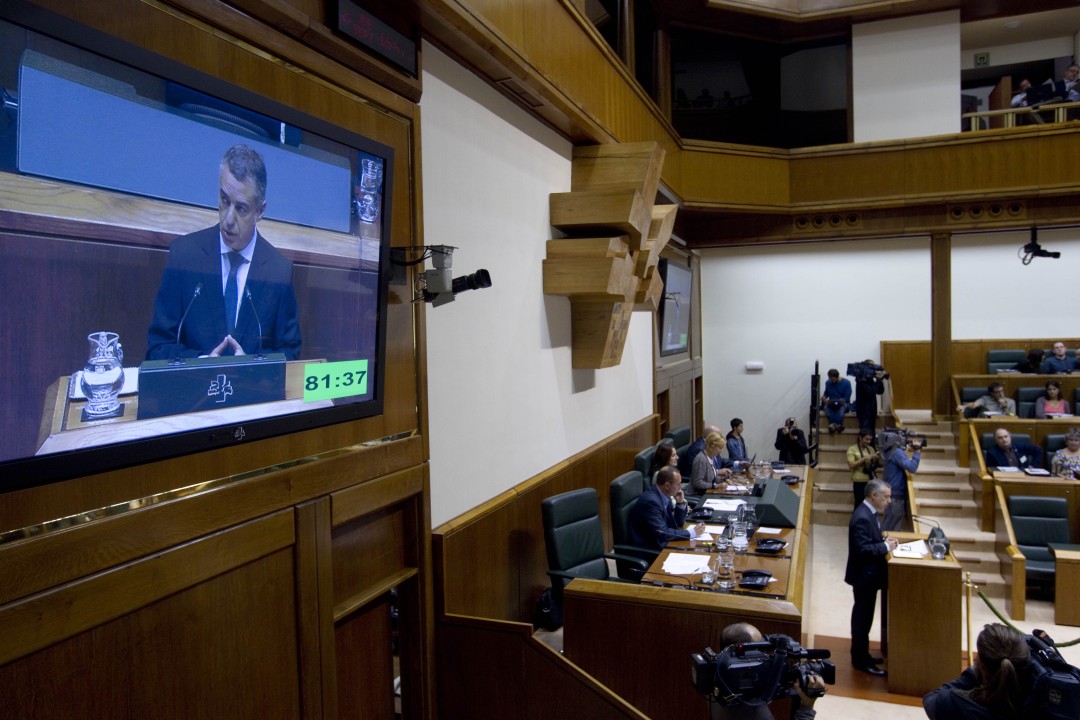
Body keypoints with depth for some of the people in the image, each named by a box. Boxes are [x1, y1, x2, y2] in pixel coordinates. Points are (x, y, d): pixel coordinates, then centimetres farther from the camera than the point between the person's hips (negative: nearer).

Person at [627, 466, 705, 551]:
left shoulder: (664, 496, 3)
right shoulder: (650, 501, -23)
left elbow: (678, 523, 13)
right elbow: (661, 533, -25)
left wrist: (681, 503, -3)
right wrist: (691, 532, -19)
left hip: (660, 543, 8)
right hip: (649, 549, -8)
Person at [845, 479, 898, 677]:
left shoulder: (870, 513, 6)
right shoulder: (862, 518, -26)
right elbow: (863, 549, -29)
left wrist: (884, 539, 1)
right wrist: (886, 546, -20)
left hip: (869, 574, 10)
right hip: (864, 575, -10)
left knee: (863, 617, 20)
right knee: (862, 618, 2)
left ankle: (861, 655, 33)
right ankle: (860, 660, 13)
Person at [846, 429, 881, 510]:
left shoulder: (871, 449, 12)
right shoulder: (852, 449, -3)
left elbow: (877, 464, 13)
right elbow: (851, 465, -13)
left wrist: (878, 458, -7)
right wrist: (864, 458, -19)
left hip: (871, 481, 5)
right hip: (859, 482, -5)